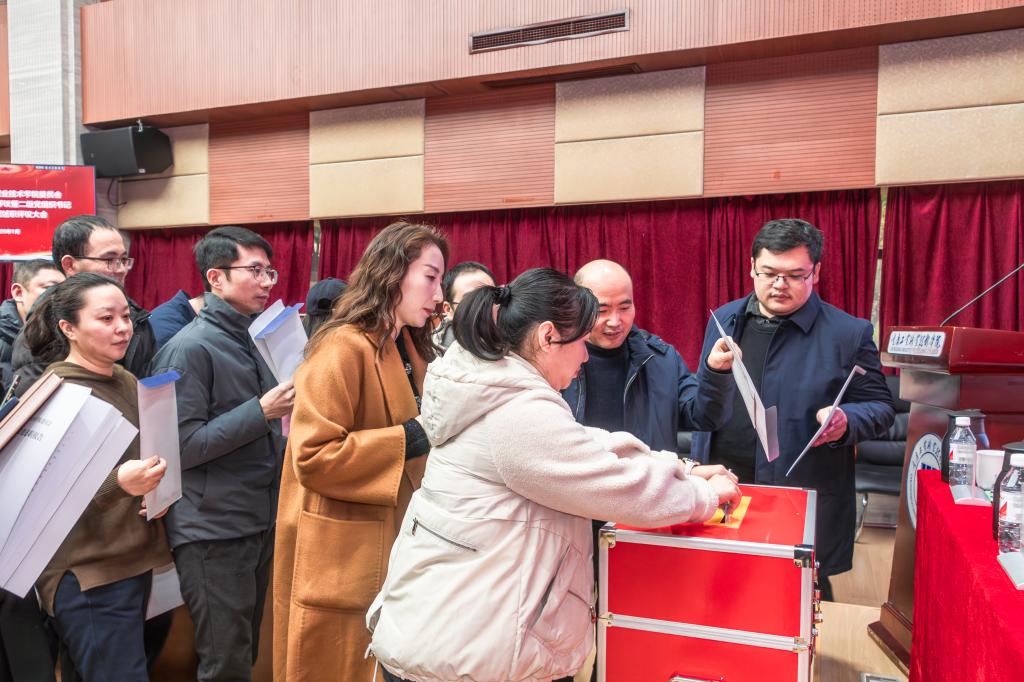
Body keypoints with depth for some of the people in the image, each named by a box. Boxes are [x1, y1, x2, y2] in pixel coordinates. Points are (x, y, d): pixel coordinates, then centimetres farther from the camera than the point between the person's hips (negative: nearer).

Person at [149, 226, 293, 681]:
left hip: (262, 521, 8)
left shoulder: (254, 340, 11)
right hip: (213, 531, -8)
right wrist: (262, 412, -22)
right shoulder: (190, 348, -14)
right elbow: (181, 447, -20)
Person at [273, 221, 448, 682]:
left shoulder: (409, 348, 9)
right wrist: (409, 440, -22)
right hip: (342, 558, -8)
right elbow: (312, 457, -23)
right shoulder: (343, 349, -18)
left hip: (392, 546, 8)